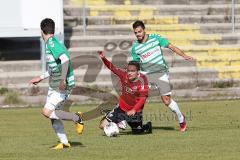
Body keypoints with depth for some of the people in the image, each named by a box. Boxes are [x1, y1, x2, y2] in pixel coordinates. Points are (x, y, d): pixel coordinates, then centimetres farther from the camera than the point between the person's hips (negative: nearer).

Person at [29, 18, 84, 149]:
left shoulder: (52, 43, -16)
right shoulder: (51, 43, 15)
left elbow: (65, 59, -31)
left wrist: (63, 80, -32)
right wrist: (41, 78, 33)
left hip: (63, 86, -10)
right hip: (54, 85, 10)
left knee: (47, 112, -17)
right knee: (53, 116, 10)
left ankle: (77, 118, -6)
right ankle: (64, 142, 14)